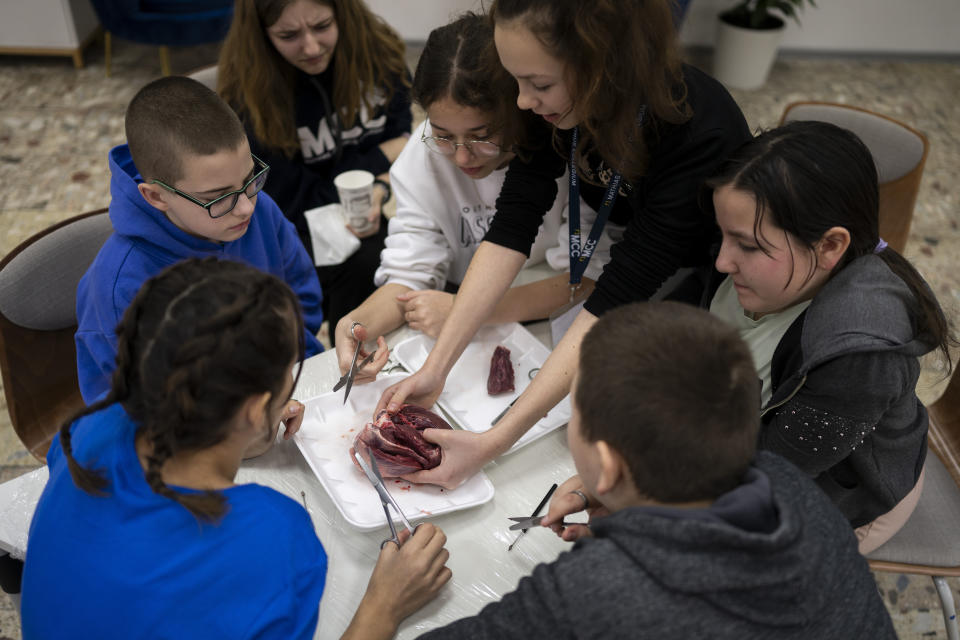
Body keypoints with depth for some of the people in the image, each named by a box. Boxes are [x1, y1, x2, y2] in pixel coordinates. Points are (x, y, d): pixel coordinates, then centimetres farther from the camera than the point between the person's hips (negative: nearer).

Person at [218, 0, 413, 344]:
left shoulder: (376, 51, -9)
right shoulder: (246, 96, -19)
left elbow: (400, 137, 0)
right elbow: (298, 201, -15)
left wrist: (379, 190, -22)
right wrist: (381, 157, -12)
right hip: (291, 229, -4)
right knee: (363, 264, -31)